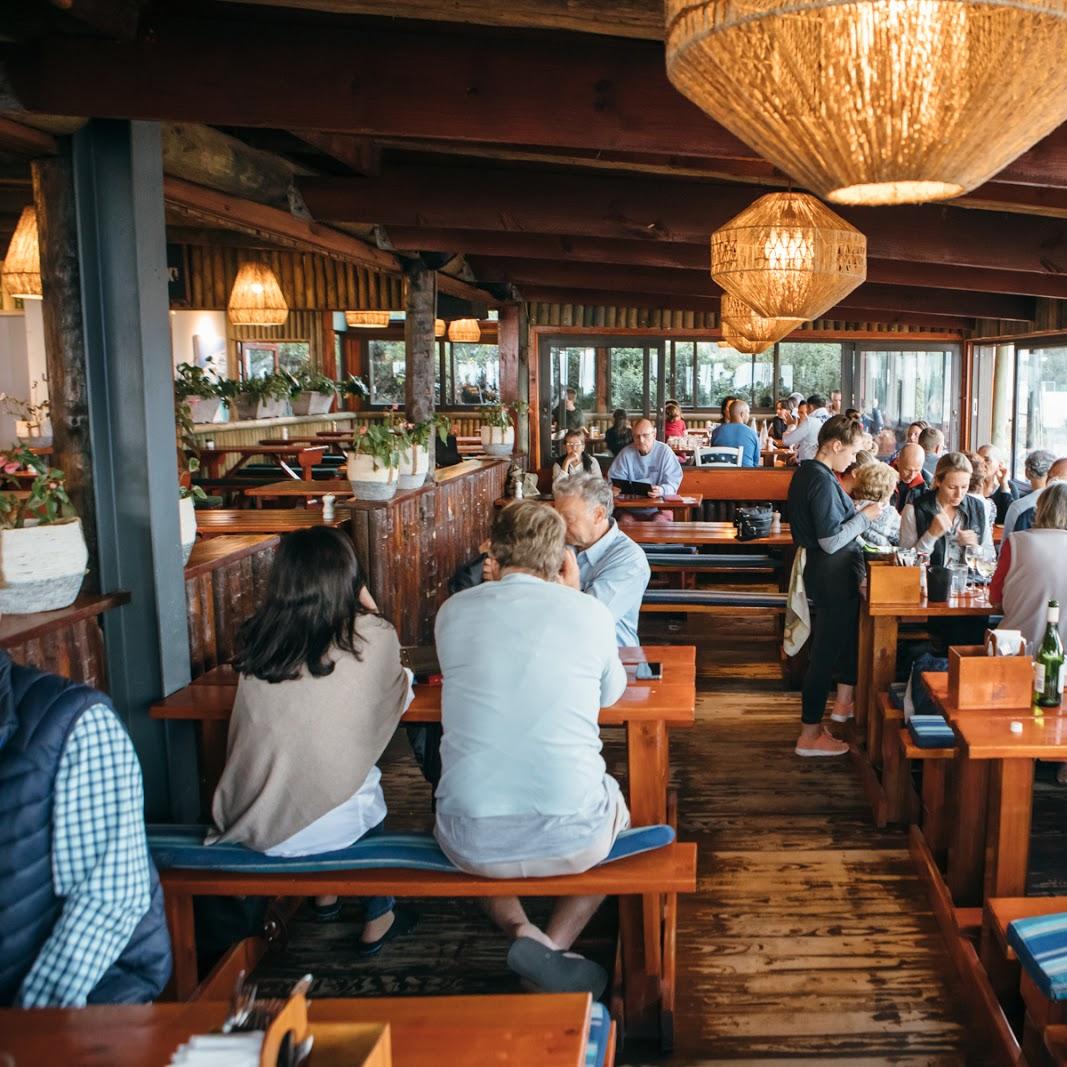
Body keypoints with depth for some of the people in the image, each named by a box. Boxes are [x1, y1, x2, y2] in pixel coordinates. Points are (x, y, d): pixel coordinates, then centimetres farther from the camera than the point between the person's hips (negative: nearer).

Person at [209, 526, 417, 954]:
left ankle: (325, 895, 45)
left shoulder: (255, 638, -3)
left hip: (247, 824, 4)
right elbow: (397, 694, 6)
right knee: (371, 790, 28)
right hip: (321, 827, -4)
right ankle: (377, 922, 40)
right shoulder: (371, 636, -12)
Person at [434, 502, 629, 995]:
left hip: (471, 844, 2)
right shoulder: (590, 612, -3)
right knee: (617, 807, 34)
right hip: (570, 838, -1)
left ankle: (520, 931, 13)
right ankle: (554, 944, 12)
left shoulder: (453, 611, 2)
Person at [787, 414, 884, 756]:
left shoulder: (806, 472, 8)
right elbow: (831, 541, -25)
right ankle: (810, 735, 8)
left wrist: (854, 510, 8)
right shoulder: (823, 481, -23)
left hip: (824, 571, 10)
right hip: (833, 574, -10)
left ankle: (843, 702, 42)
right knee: (827, 650, -2)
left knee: (845, 636, 26)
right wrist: (864, 516, -14)